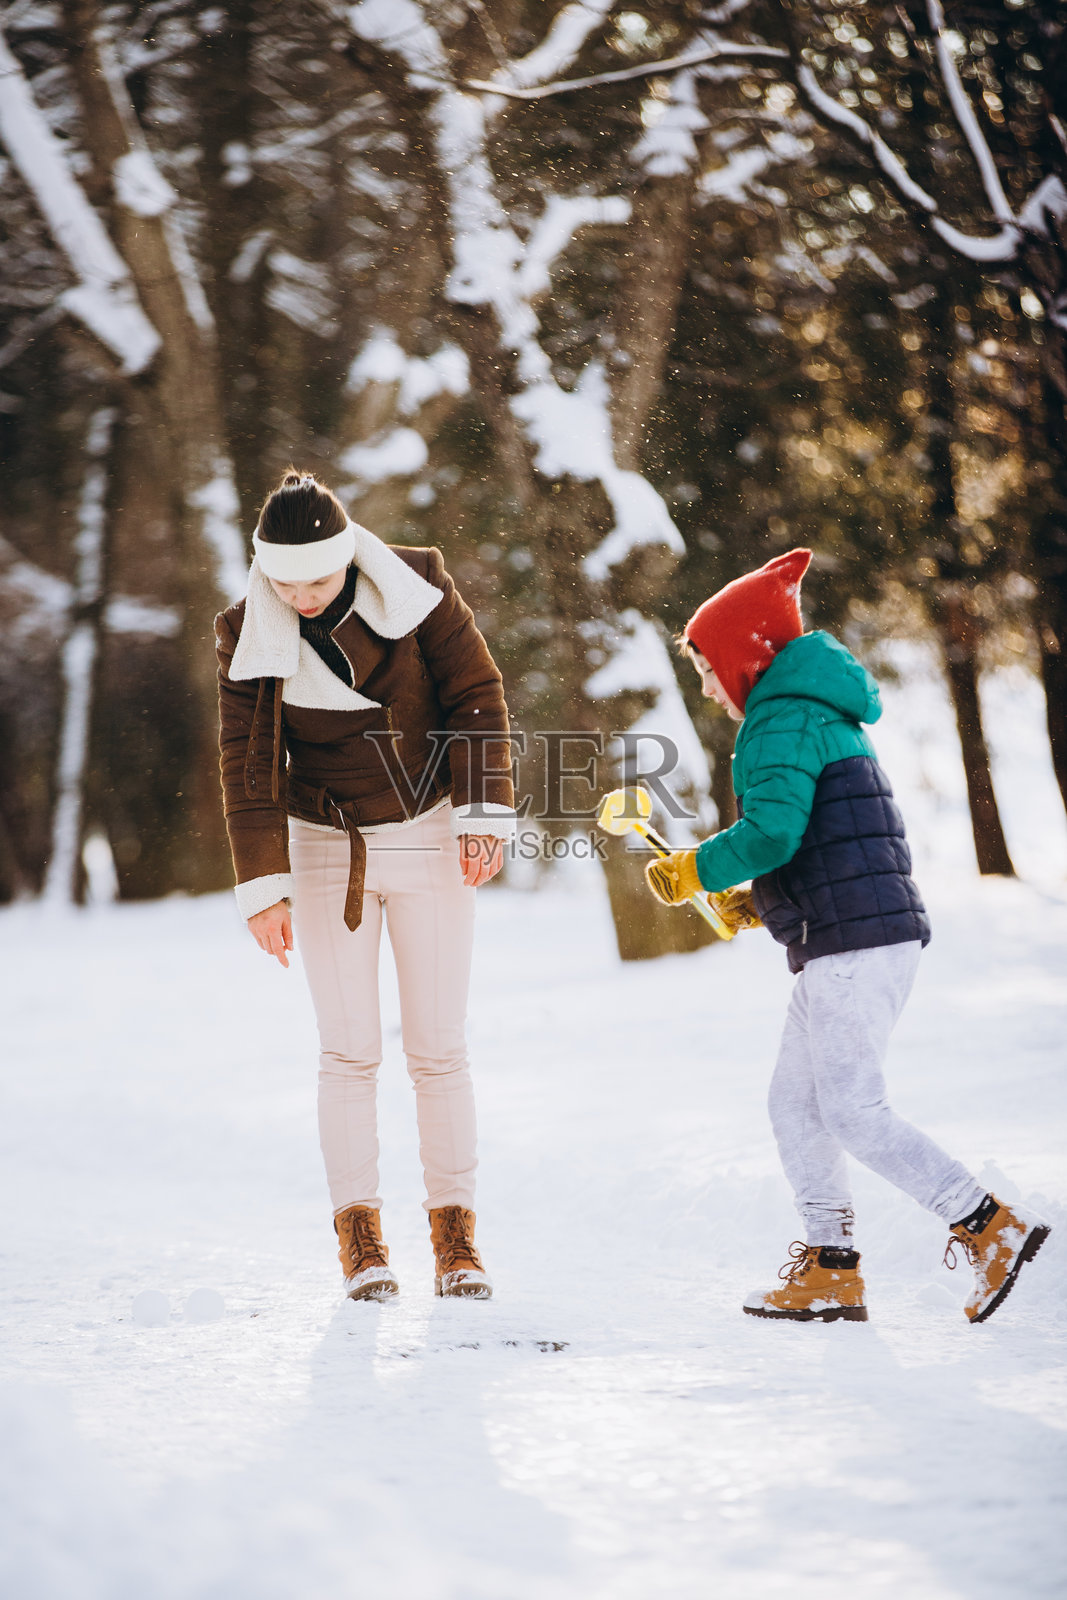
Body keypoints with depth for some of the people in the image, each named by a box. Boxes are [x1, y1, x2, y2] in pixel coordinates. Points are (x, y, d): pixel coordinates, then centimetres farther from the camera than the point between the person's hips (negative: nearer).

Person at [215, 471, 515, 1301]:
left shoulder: (417, 586, -10)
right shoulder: (249, 635, -8)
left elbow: (477, 694, -3)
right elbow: (248, 765, -6)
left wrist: (484, 811, -9)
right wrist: (263, 885, -10)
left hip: (428, 837, 0)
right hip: (325, 849, 0)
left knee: (439, 1047, 0)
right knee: (350, 1049, -3)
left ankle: (456, 1231, 8)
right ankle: (359, 1233, 5)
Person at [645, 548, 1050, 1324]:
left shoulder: (781, 720, -9)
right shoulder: (820, 717, 23)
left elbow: (773, 831, -23)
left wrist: (696, 873, -9)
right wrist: (756, 900, 19)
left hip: (853, 940, -10)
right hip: (858, 938, 10)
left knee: (851, 1109, -9)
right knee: (794, 1103, 11)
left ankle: (991, 1227, -8)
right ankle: (830, 1267, 13)